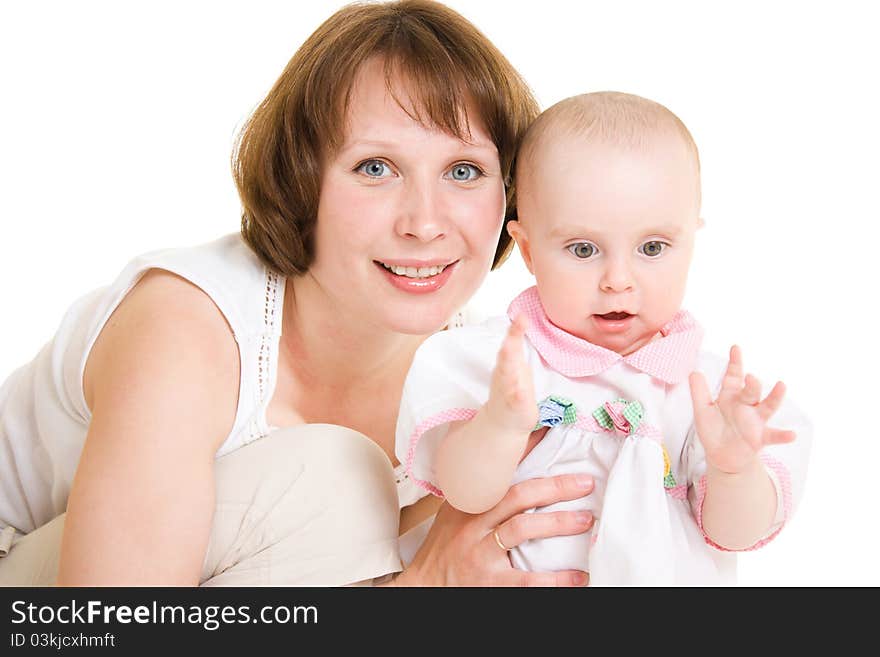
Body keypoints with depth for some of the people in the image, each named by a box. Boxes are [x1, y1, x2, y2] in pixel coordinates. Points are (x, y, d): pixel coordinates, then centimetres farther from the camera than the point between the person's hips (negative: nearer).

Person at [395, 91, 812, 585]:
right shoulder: (500, 357, -7)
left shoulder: (708, 383, -4)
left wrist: (734, 469, -24)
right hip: (526, 574, -1)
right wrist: (500, 425, -33)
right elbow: (465, 496, -15)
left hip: (675, 578, 1)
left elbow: (734, 534, -5)